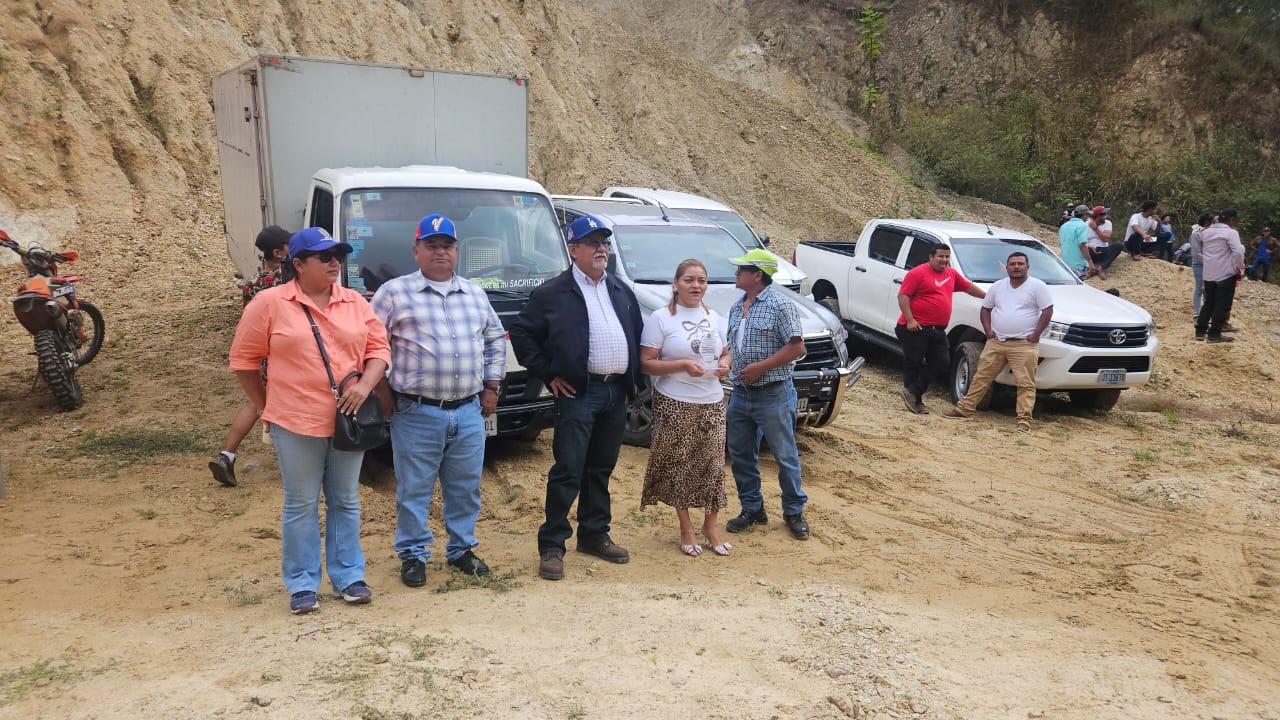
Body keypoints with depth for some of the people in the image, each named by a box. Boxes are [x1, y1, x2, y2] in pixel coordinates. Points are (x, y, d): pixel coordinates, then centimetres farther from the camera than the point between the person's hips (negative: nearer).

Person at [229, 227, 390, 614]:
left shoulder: (356, 303, 7)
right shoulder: (270, 303, -5)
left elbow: (379, 347, 8)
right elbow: (244, 359, 1)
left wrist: (365, 384, -10)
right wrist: (264, 408, 2)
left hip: (347, 420, 3)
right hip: (295, 423, -3)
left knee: (345, 502, 13)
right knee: (301, 506, 7)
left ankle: (349, 576, 24)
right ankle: (302, 585, 19)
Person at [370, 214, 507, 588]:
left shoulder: (475, 294, 13)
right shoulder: (394, 292, -1)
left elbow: (496, 339, 22)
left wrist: (492, 385, 15)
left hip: (470, 412, 4)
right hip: (417, 414, -4)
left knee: (465, 488, 13)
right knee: (414, 490, 4)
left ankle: (461, 549, 29)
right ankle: (412, 555, 20)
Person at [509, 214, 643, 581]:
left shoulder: (622, 291, 15)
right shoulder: (552, 292, -4)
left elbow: (636, 335, 21)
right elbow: (521, 332, -2)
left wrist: (634, 378, 13)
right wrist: (547, 374, -5)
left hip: (617, 391, 6)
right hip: (578, 393, -6)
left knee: (601, 470, 14)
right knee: (568, 472, -5)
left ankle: (594, 535, 27)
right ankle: (551, 546, 5)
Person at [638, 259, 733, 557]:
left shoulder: (715, 318, 11)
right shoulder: (660, 318, -6)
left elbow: (725, 353, 21)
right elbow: (646, 364, -9)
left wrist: (724, 364, -3)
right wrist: (683, 365, -21)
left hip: (712, 403, 5)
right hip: (675, 404, -4)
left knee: (713, 464, 6)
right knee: (679, 465, 4)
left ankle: (711, 525, 24)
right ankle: (686, 529, 21)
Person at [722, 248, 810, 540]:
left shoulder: (780, 305, -11)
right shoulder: (736, 308, 12)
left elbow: (797, 348, -16)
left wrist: (761, 367, -19)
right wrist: (725, 367, 5)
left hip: (773, 395, -7)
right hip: (740, 394, 7)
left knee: (785, 455, 4)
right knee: (741, 454, 12)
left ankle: (794, 511, 19)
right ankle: (752, 508, 27)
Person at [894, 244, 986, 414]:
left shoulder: (952, 274, 14)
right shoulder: (917, 273, -8)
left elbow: (969, 287, 29)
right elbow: (903, 296, -12)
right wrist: (909, 320, -19)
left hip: (938, 330, 8)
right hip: (917, 329, -8)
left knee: (942, 364, 2)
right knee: (913, 364, 0)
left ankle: (912, 393, 4)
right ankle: (914, 399, 9)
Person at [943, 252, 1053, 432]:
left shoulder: (1037, 286, -2)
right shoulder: (998, 286, 12)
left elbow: (1047, 311, -5)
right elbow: (985, 309, 19)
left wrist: (1036, 335, -12)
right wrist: (988, 330, 5)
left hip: (1024, 345, -4)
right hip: (996, 343, 5)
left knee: (1026, 384, -6)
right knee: (981, 377, 8)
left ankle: (1024, 420, -5)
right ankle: (964, 409, 14)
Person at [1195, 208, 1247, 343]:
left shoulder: (1206, 232, 10)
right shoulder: (1230, 232, -12)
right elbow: (1238, 252, -20)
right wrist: (1241, 269, -9)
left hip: (1208, 274, 6)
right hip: (1226, 274, -6)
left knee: (1208, 303, 15)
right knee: (1222, 305, 0)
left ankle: (1200, 331, 13)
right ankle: (1214, 334, 0)